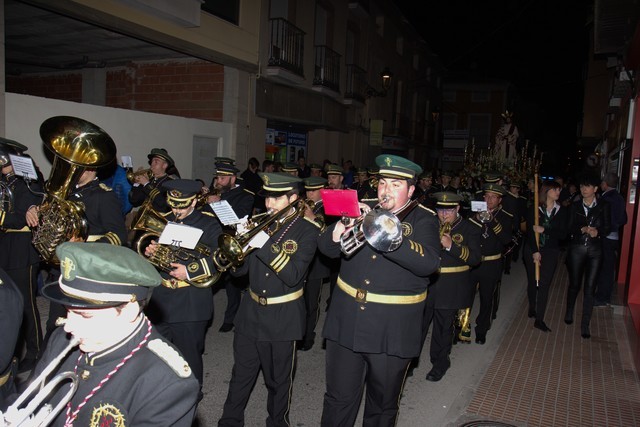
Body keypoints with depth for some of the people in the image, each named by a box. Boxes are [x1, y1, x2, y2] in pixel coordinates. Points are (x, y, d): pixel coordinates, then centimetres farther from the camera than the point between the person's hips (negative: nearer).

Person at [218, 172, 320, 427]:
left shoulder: (307, 230, -10)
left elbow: (293, 275, -22)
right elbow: (239, 269, 2)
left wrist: (264, 245, -30)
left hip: (283, 317, -4)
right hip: (250, 311, 4)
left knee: (278, 380, 15)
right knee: (241, 375, 17)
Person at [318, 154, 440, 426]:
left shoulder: (423, 220, -5)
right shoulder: (363, 209, 5)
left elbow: (429, 262, -23)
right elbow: (326, 248, 2)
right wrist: (337, 232, -22)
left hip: (391, 331, -2)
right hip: (346, 323, 3)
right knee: (338, 399, 13)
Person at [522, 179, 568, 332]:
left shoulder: (562, 210, 0)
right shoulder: (533, 209, -5)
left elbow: (563, 233, -5)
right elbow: (530, 232, -10)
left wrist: (544, 230, -16)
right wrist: (535, 251, -17)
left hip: (550, 252, 1)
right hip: (532, 249, 0)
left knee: (544, 284, -3)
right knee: (532, 281, 10)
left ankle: (539, 319, 0)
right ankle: (532, 307, 34)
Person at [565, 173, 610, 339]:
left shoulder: (603, 206, 3)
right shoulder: (575, 206, 5)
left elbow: (607, 227, 1)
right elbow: (569, 228, 0)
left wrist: (597, 231, -19)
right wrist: (583, 229, -18)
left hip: (595, 250, -1)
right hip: (576, 249, 1)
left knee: (590, 287, -2)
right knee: (574, 284, 11)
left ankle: (585, 324, 5)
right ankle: (569, 313, 36)